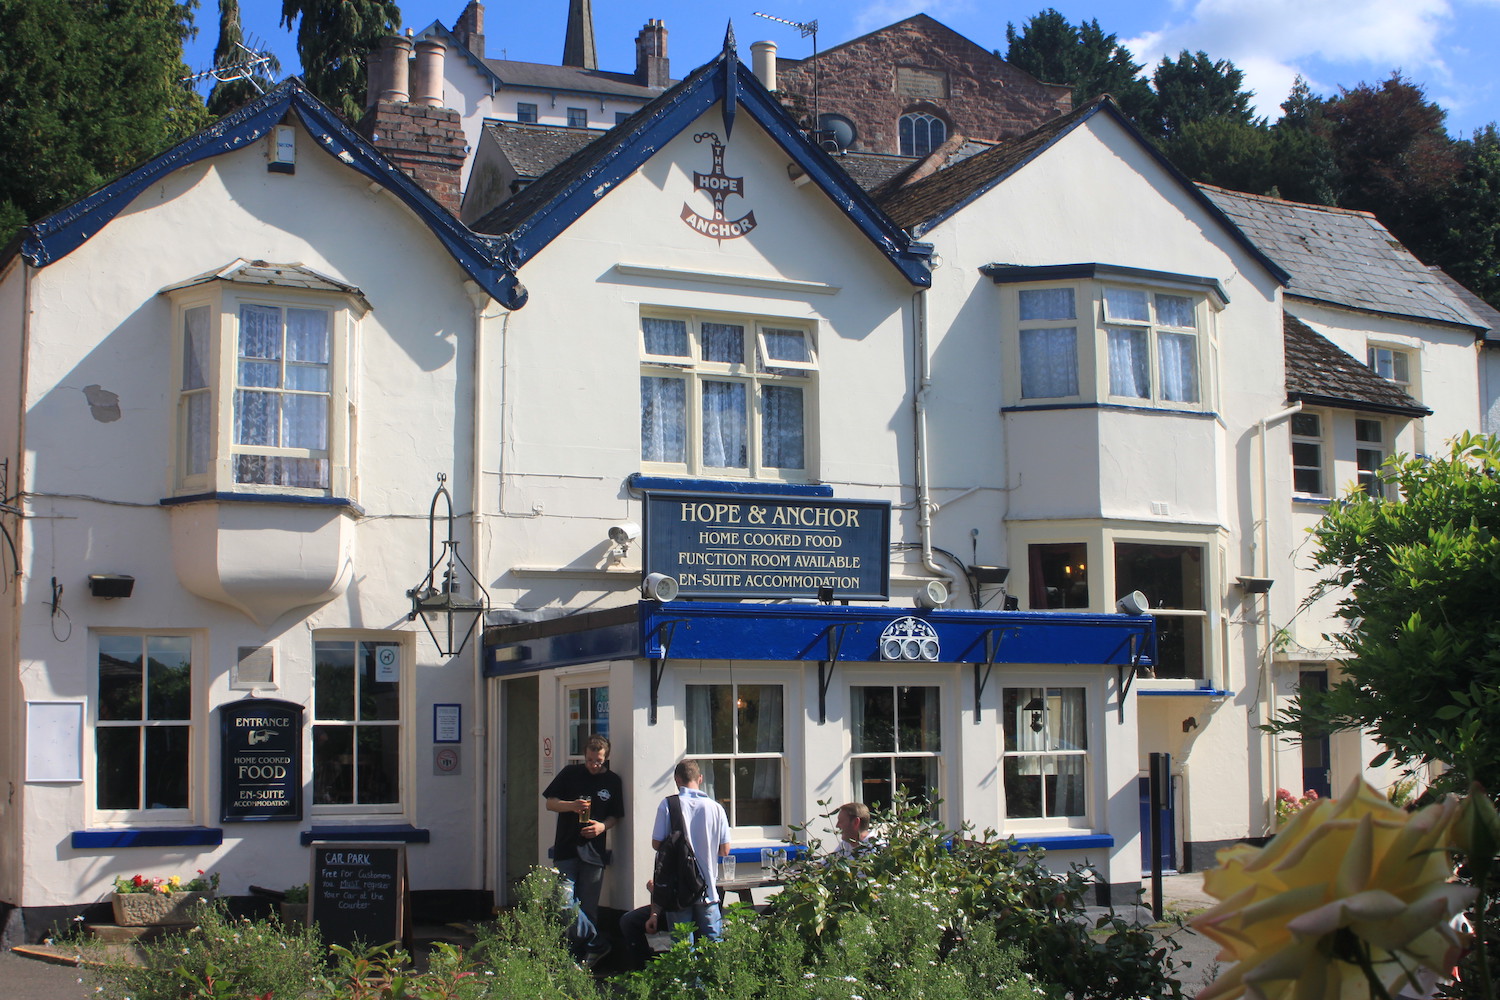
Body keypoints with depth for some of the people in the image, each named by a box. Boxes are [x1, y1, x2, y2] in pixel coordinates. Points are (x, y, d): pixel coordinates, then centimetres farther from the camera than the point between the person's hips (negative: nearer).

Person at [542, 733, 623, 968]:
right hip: (566, 849, 0)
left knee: (588, 909, 2)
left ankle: (582, 957, 12)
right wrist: (572, 805, -13)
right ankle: (597, 944, 0)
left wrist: (603, 826, -9)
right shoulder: (570, 774, 6)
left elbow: (616, 816, 12)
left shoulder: (612, 781, 8)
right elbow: (550, 803, 6)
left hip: (594, 852, 0)